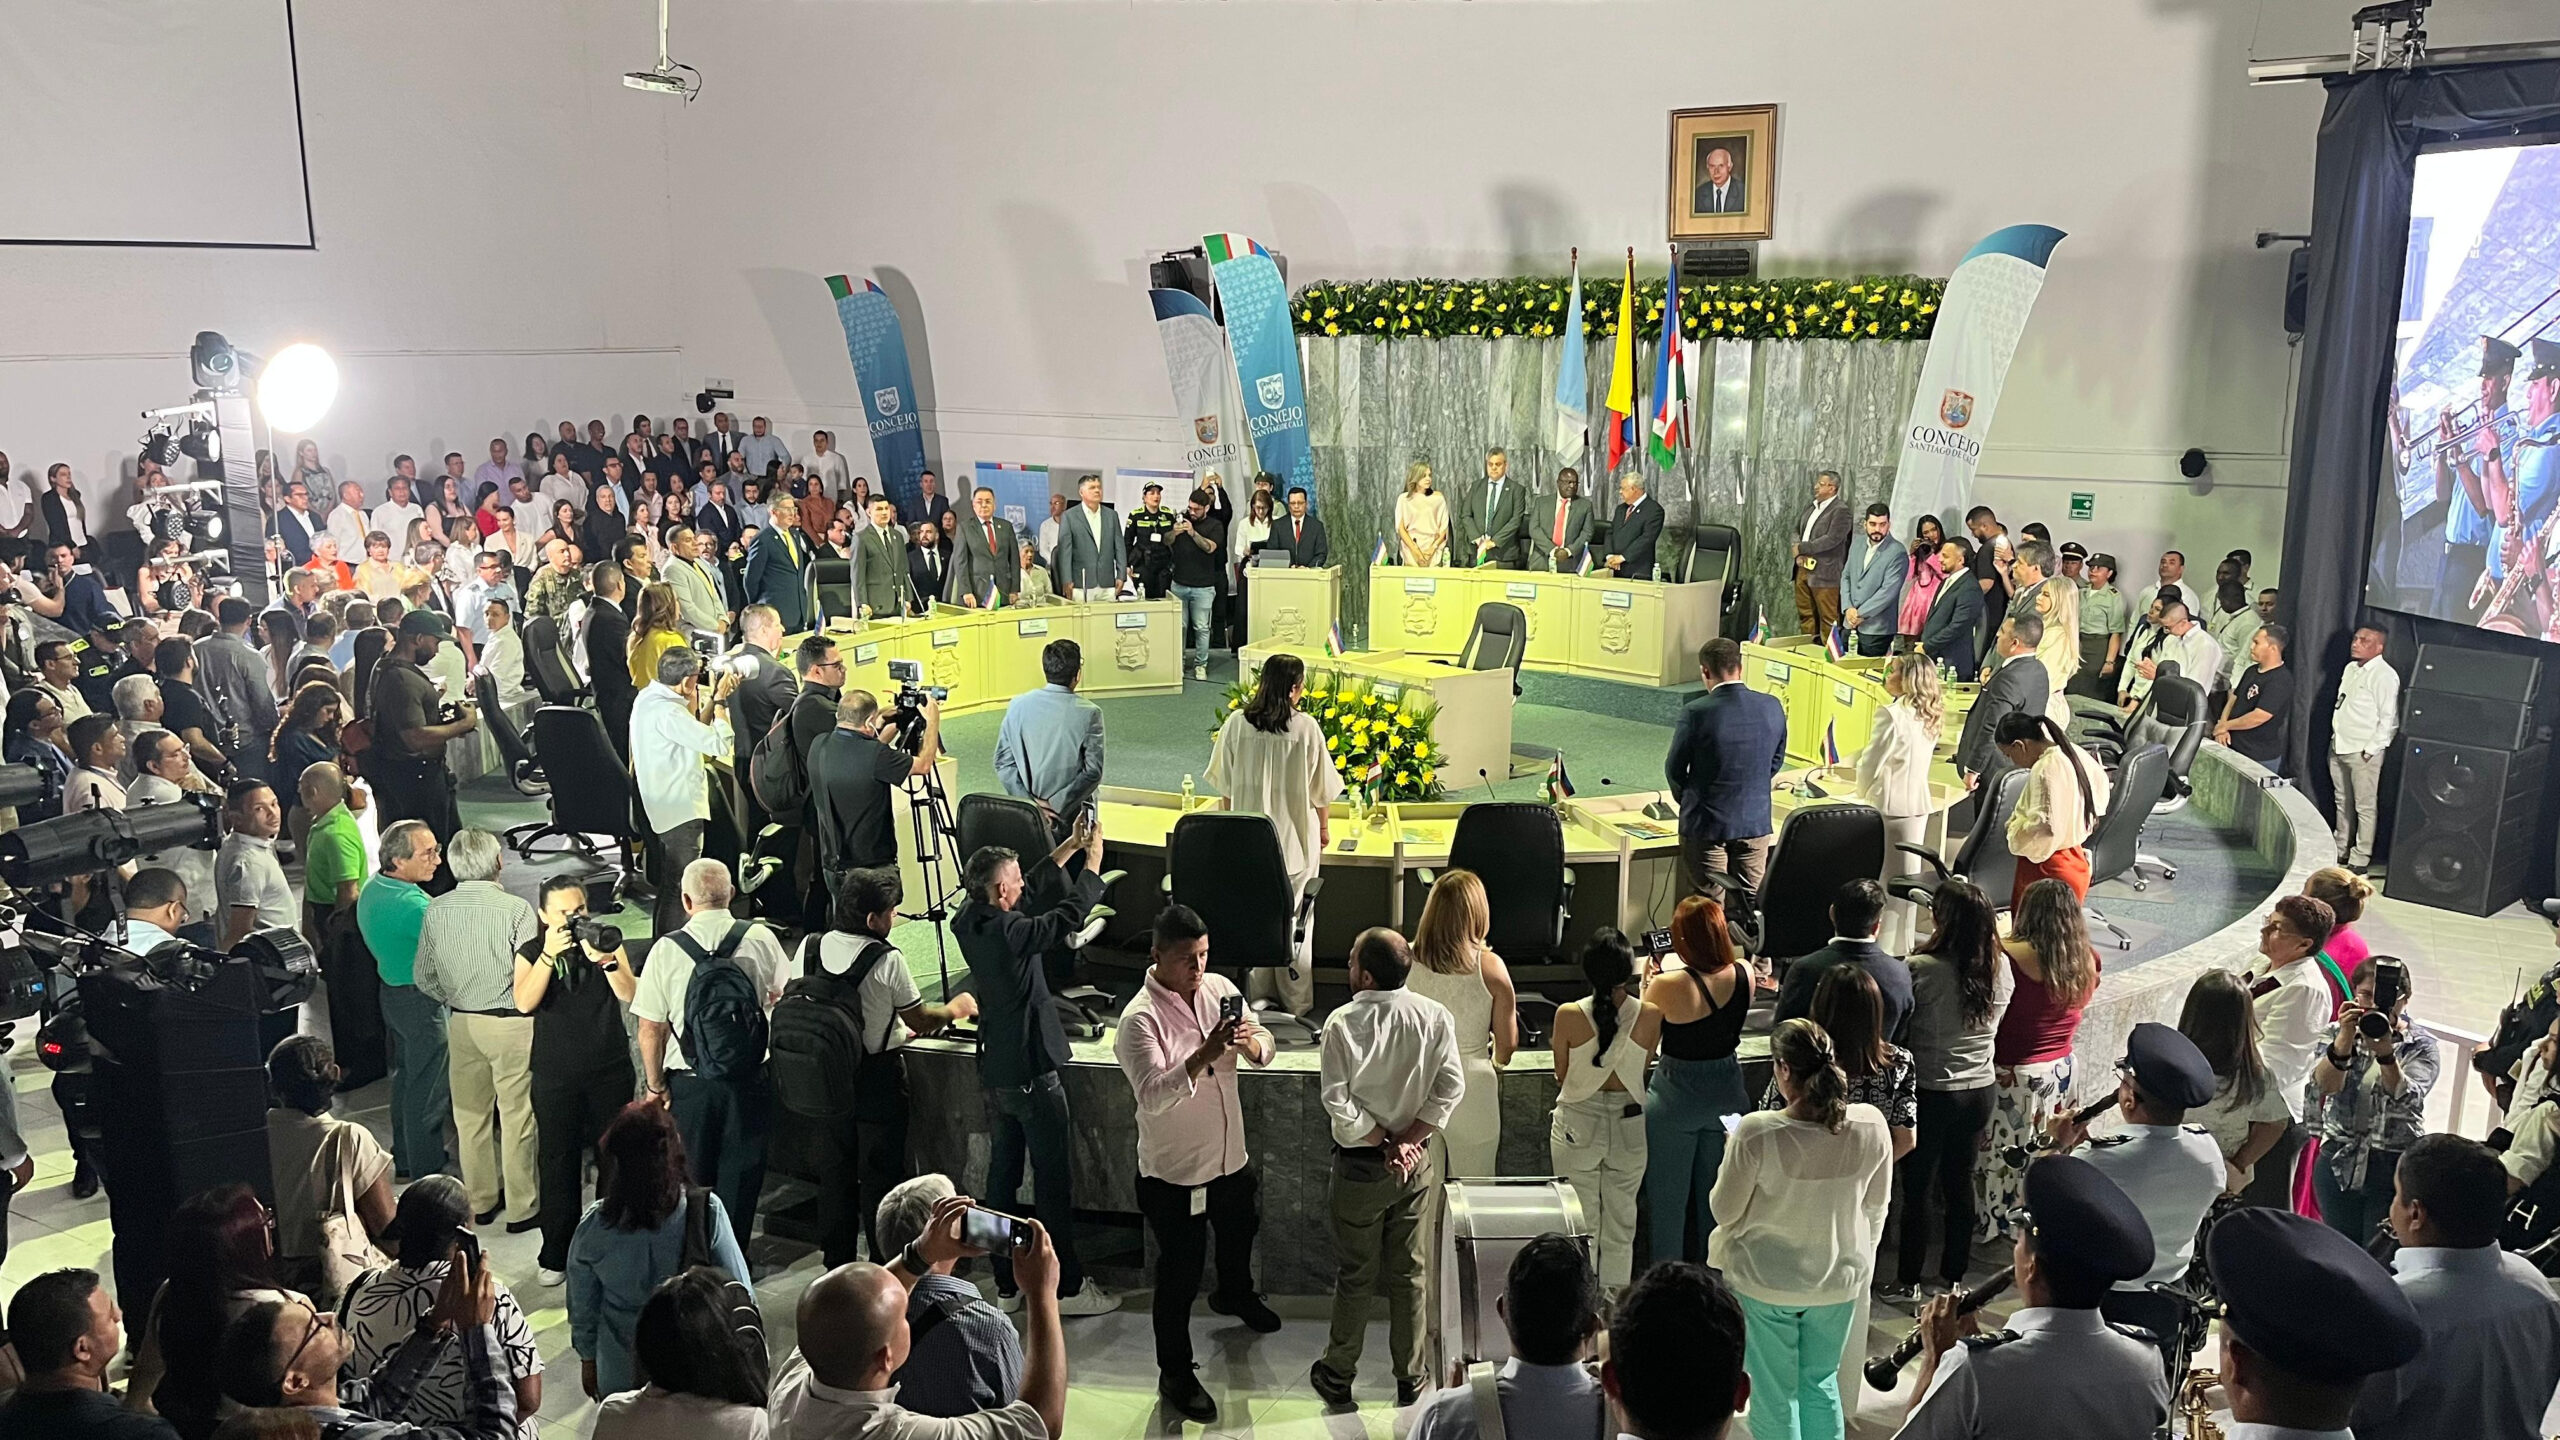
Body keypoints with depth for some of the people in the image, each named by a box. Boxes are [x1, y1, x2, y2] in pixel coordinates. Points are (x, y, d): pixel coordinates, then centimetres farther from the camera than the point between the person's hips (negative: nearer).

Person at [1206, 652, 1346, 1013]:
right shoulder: (1306, 727, -15)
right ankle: (1296, 1001, 19)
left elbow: (1225, 785, 1)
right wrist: (1325, 826, 11)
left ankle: (1258, 996, 23)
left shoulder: (1236, 723, -7)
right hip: (1295, 837, -2)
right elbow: (1321, 788, -6)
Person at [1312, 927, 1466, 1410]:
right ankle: (1410, 1378, 26)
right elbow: (1451, 1087, -10)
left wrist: (1384, 1144, -9)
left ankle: (1338, 1375, 26)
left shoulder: (1342, 1023, -19)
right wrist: (1407, 1141, -10)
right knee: (1409, 1272, 15)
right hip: (1418, 1164, 2)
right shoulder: (1434, 1017, -10)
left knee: (1355, 1274, 12)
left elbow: (1339, 1104, -19)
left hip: (1360, 1165, -2)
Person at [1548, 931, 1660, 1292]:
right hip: (1629, 1126, 1)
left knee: (1580, 1223, 14)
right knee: (1621, 1224, 17)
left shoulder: (1569, 1015, -17)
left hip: (1578, 1125, -1)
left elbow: (1561, 1075, -4)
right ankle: (1616, 1299, 27)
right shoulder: (1650, 1015, -14)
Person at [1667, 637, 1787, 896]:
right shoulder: (1772, 707, -5)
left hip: (1706, 825, -3)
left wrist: (1688, 799, 14)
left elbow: (1674, 769, -6)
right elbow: (1776, 761, 8)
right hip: (1756, 822, 4)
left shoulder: (1696, 712, -18)